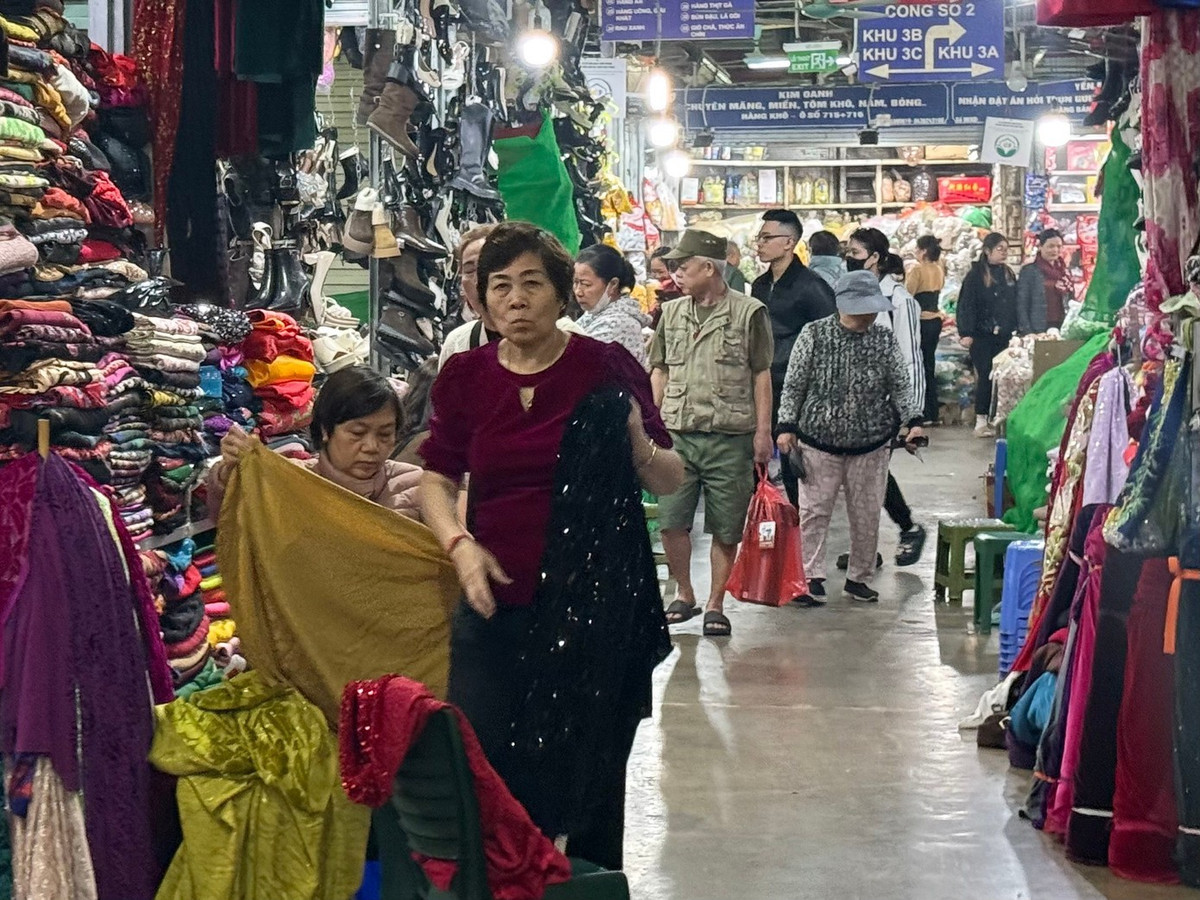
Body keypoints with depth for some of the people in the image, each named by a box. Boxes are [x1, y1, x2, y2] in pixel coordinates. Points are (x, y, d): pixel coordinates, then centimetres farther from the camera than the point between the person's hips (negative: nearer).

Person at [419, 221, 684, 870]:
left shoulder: (607, 370, -4)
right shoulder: (464, 377, 3)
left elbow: (670, 480, 0)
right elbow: (437, 481, 10)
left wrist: (637, 446, -21)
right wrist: (459, 544, -8)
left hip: (593, 606, -2)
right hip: (495, 604, 2)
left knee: (590, 776, 9)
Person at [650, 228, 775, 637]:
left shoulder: (749, 313, -2)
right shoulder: (672, 312, 11)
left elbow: (761, 375, 1)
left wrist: (763, 431, -3)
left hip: (730, 438, -4)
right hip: (677, 434, 4)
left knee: (725, 530, 2)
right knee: (671, 522, 1)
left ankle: (715, 604, 13)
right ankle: (684, 595, 20)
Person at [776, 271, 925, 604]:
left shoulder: (885, 340, 2)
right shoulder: (814, 335, -4)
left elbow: (900, 386, 5)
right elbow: (794, 385, -1)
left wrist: (913, 421, -9)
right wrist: (787, 426, -8)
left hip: (871, 446, 2)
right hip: (819, 442, -2)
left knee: (866, 514, 7)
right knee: (814, 510, -3)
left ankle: (859, 577, 20)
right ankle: (813, 577, 4)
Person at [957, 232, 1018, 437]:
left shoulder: (1008, 274, 14)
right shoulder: (976, 275, -3)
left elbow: (1015, 304, 17)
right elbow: (966, 305, -7)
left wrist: (1017, 331, 12)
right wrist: (966, 333, -15)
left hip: (1004, 335, 5)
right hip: (983, 335, -5)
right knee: (985, 377, -6)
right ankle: (981, 422, 0)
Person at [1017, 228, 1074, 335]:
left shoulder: (1065, 271, 15)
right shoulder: (1028, 271, 0)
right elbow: (1021, 305, -4)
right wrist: (1027, 332, -13)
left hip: (1062, 328, 5)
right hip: (1038, 330, -4)